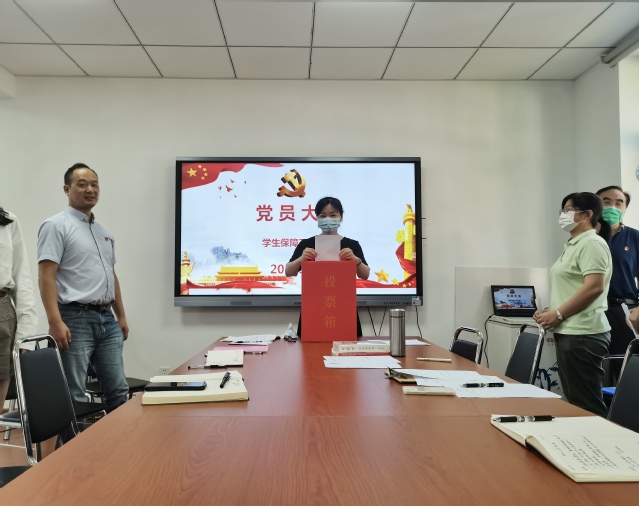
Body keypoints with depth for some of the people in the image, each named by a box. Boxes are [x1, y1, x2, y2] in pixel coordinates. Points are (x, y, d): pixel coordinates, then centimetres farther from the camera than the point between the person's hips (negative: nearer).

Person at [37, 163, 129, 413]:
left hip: (106, 319, 7)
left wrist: (121, 316, 18)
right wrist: (55, 321, -22)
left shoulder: (104, 231, 17)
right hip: (75, 319, -7)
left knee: (118, 391, 11)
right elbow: (46, 276, -14)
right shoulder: (56, 225, -6)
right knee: (73, 398, 0)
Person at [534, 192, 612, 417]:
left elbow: (594, 287, -22)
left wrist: (558, 314, -17)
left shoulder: (592, 243, -11)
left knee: (587, 404, -3)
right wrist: (551, 311, 8)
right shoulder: (573, 245, 18)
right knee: (576, 400, 15)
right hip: (569, 332, 10)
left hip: (582, 334, -10)